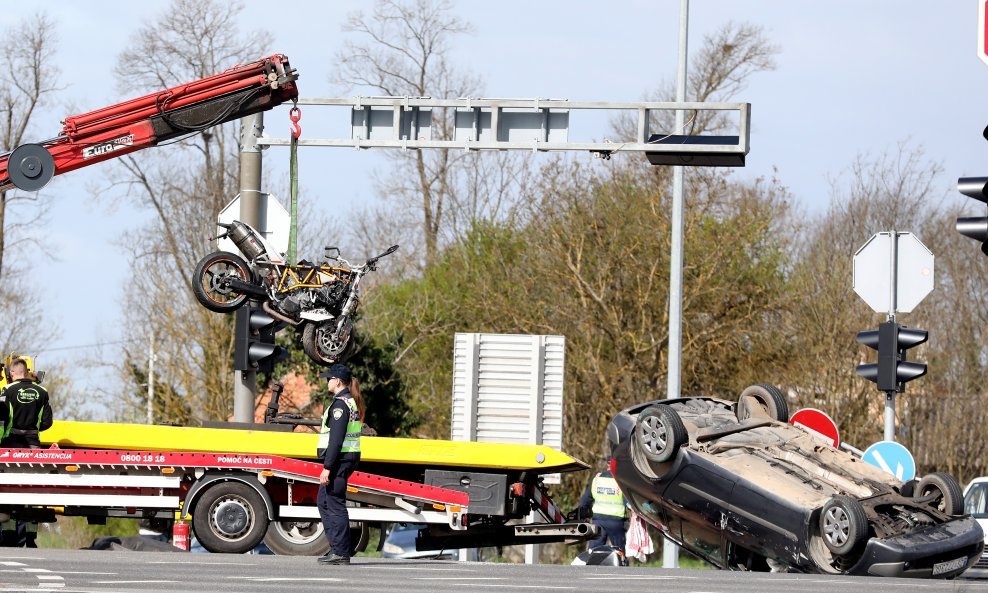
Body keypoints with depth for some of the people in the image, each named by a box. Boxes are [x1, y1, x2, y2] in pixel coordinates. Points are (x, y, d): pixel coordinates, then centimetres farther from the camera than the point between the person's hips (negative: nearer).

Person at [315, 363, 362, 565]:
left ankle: (341, 552, -4)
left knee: (335, 505, -6)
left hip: (339, 460, -10)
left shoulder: (340, 405, -16)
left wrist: (327, 468, -21)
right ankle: (336, 547, 18)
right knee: (323, 502, 16)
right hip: (349, 458, 10)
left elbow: (336, 439, -21)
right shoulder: (351, 402, 15)